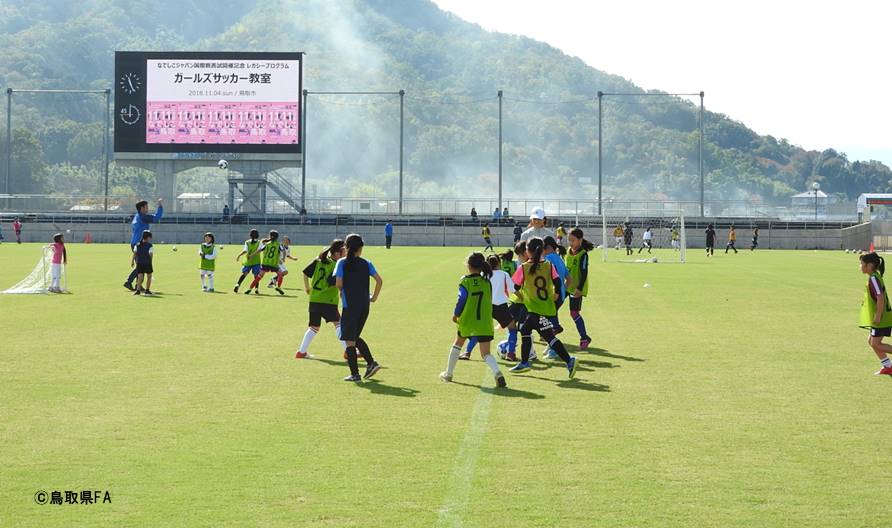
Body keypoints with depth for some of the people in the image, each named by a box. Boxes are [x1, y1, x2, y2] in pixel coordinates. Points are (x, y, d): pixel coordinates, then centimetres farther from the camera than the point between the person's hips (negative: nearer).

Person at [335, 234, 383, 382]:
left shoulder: (342, 262, -5)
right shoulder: (366, 263, 4)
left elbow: (338, 283, -12)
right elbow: (379, 280, -1)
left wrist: (343, 291, 9)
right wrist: (374, 297, 10)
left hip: (349, 306, -4)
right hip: (364, 306, 4)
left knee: (350, 340, 3)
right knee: (355, 337, 21)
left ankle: (354, 374, 2)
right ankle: (371, 363, 7)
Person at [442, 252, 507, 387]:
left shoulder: (465, 282, -11)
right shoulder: (486, 281, -1)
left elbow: (461, 301, -10)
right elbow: (488, 300, 7)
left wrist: (455, 314, 8)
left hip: (467, 321, -1)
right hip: (485, 323, 2)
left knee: (458, 343, 25)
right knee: (485, 353, 1)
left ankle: (448, 374, 36)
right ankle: (497, 373, -28)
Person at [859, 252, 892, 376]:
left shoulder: (873, 278, -18)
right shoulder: (875, 276, 12)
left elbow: (880, 298, -25)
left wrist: (878, 316, -23)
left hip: (881, 319, -10)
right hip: (881, 318, 10)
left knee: (875, 343, -6)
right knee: (871, 341, 14)